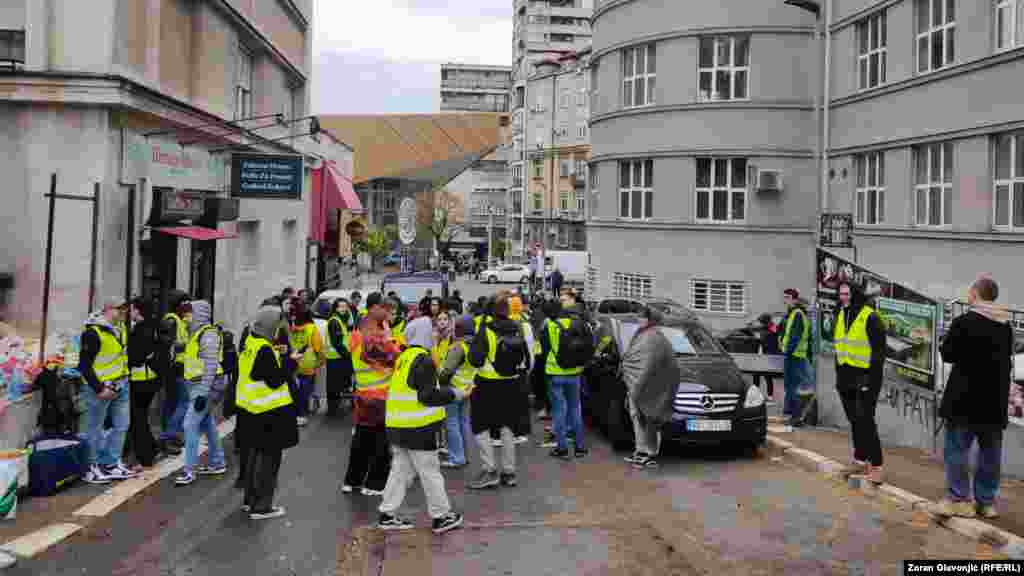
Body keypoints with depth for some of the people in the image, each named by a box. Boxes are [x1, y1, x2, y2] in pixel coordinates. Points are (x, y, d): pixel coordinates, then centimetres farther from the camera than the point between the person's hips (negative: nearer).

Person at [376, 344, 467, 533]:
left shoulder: (404, 358, 10)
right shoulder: (423, 361, -17)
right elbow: (428, 396, -20)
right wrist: (458, 394, -12)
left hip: (398, 426, 8)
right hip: (418, 429, -8)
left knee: (400, 470, 15)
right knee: (430, 472, 3)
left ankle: (387, 515, 19)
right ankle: (441, 517, 14)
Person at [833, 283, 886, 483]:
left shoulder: (870, 317, -12)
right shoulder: (840, 316, 12)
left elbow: (879, 349, -14)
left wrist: (872, 376, -17)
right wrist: (839, 373, 18)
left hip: (865, 377, -8)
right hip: (846, 377, 8)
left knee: (866, 421, -9)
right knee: (854, 421, 13)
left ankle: (876, 465, -4)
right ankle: (860, 460, 22)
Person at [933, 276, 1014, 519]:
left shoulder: (963, 322, -14)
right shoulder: (1006, 326, 8)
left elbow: (947, 354, -9)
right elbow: (1007, 360, 16)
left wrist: (949, 344, 10)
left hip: (965, 397, -6)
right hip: (995, 399, 6)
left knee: (957, 448, 1)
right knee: (990, 452, 11)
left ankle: (959, 499, 1)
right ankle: (987, 501, 17)